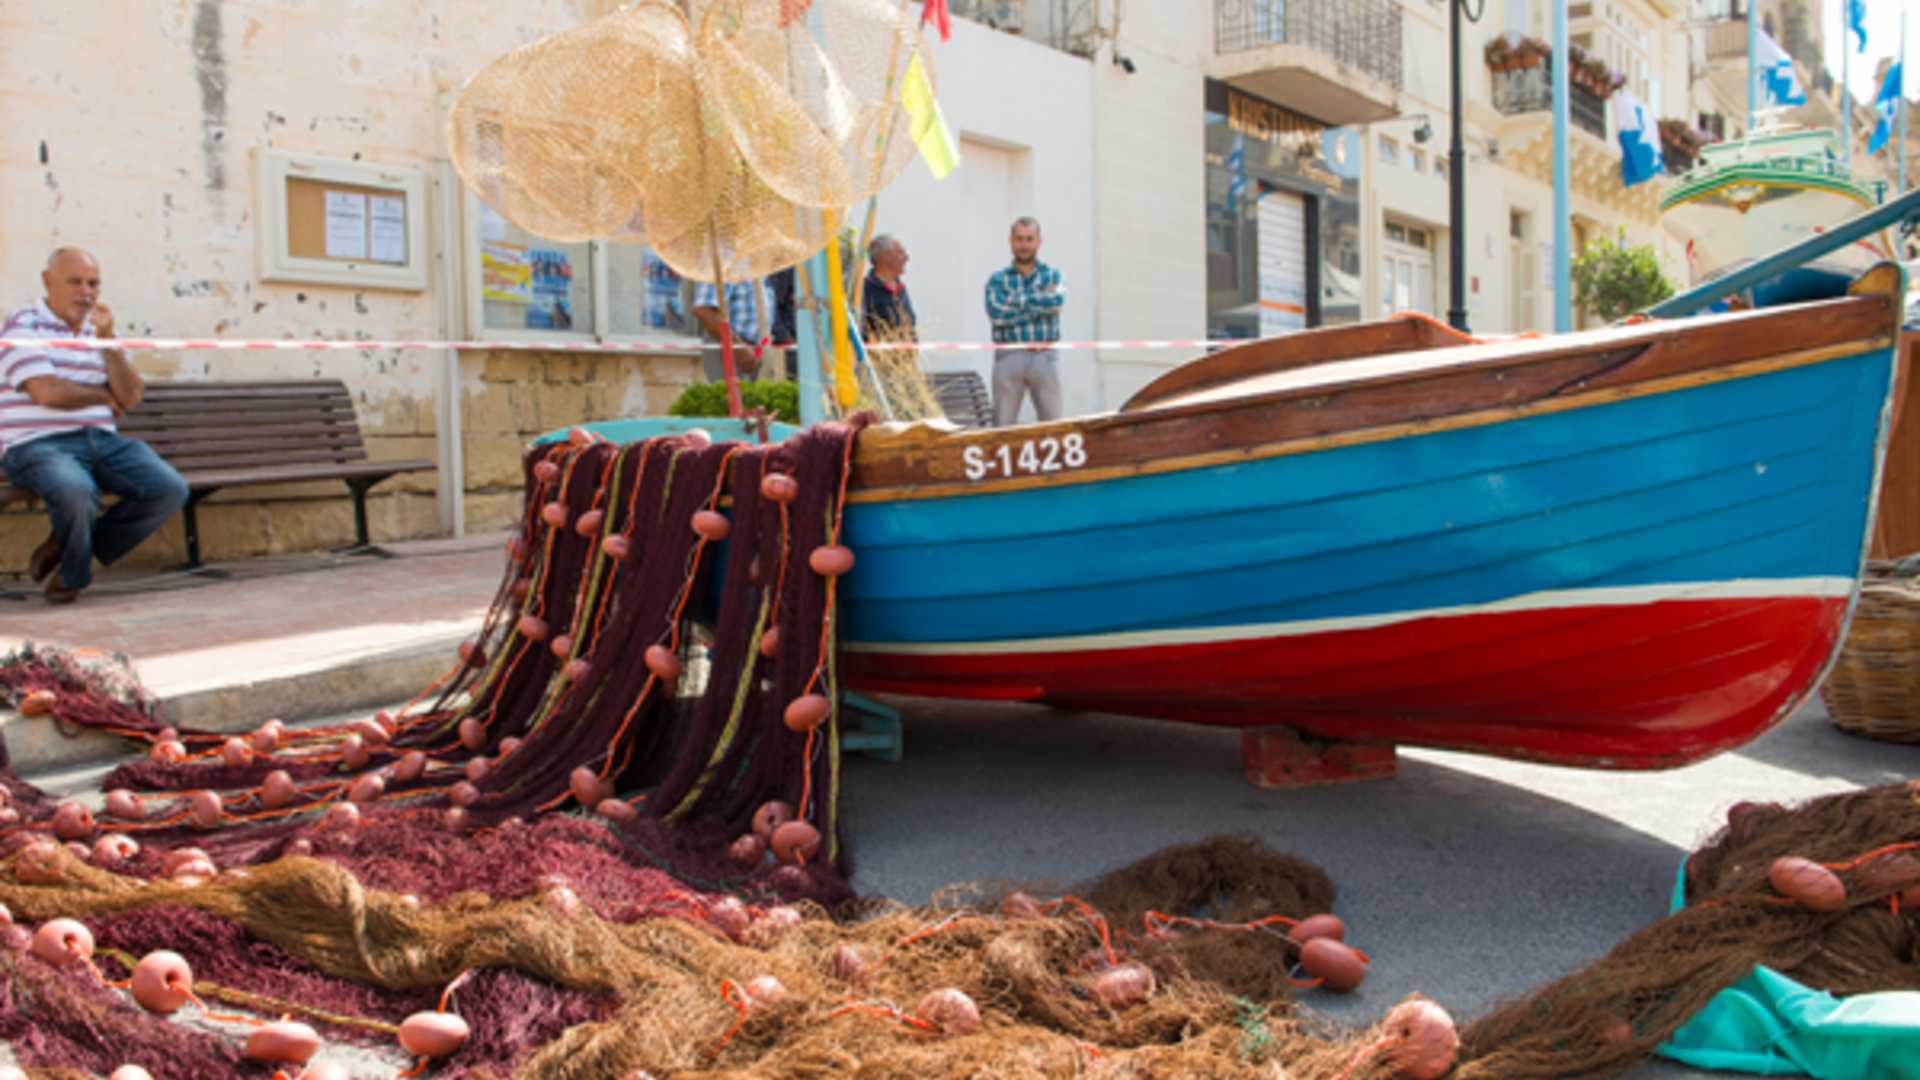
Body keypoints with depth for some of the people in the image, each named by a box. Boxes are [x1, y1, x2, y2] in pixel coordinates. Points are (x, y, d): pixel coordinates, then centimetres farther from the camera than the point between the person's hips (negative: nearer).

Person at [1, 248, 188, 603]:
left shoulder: (99, 333, 18)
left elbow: (130, 397, 3)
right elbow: (49, 393, -16)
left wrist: (106, 339, -6)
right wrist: (103, 395, 1)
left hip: (102, 441, 6)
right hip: (37, 446, -6)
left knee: (171, 490, -16)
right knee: (77, 492, -38)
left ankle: (64, 548, 0)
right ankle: (72, 573, -4)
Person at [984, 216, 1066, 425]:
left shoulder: (1052, 275, 11)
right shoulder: (998, 279, 7)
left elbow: (1056, 300, -12)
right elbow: (996, 314, -11)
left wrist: (1016, 300, -7)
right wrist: (1041, 302, -6)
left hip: (1045, 356, 1)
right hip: (1009, 356, -1)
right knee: (1003, 423, -1)